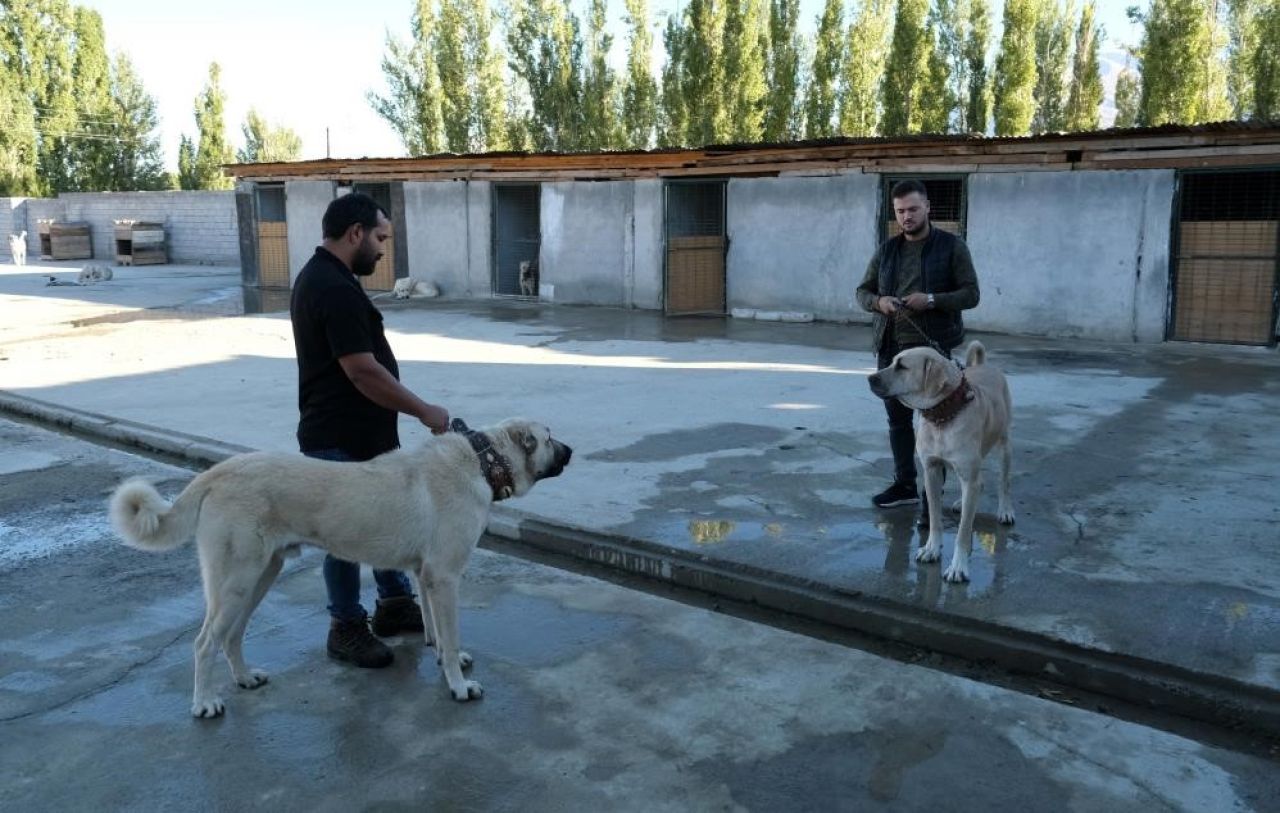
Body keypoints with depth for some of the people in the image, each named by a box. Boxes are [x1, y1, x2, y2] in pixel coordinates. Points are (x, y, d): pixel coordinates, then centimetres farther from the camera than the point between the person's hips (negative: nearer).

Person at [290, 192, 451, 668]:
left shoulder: (321, 275, 11)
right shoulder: (335, 289, -23)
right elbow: (363, 371, -27)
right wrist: (424, 412, -18)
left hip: (363, 432, 10)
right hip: (340, 438, -10)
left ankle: (395, 604, 33)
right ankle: (346, 628, 19)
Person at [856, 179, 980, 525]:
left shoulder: (952, 247, -1)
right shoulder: (886, 250, 11)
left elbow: (971, 294, -4)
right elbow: (863, 291, 14)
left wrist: (932, 300, -20)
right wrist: (878, 302, -10)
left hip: (932, 348, -4)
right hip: (890, 347, 5)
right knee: (897, 419, 12)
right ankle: (904, 484, 27)